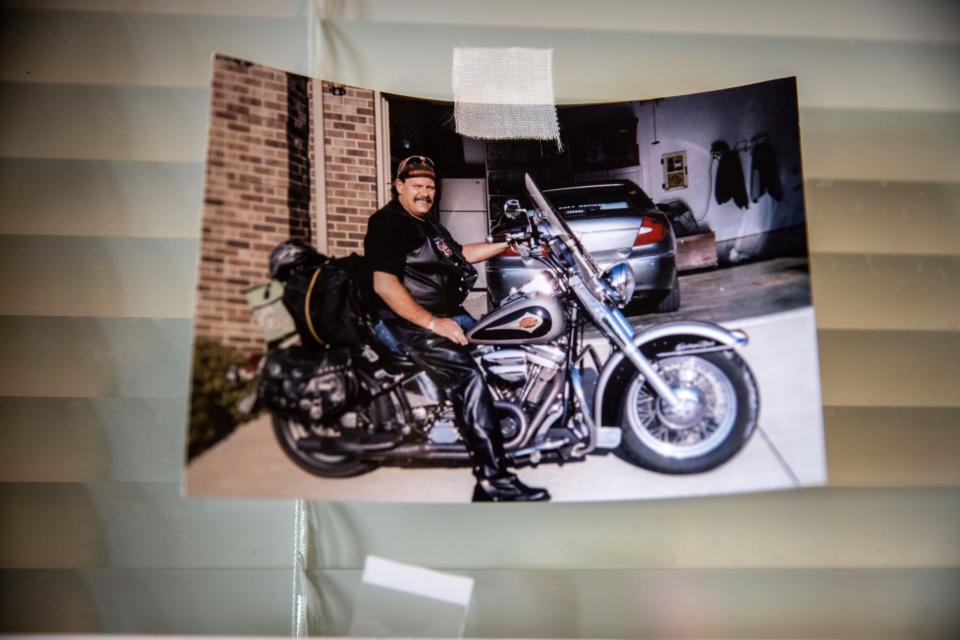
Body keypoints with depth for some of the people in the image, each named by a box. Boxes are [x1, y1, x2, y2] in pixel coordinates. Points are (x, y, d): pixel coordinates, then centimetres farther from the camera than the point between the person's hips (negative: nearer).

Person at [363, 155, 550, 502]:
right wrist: (432, 323, -26)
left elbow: (458, 253, 32)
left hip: (446, 314, 11)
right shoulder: (387, 224, -12)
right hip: (409, 323, -11)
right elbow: (384, 284, -23)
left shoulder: (427, 222, 20)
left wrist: (503, 245, 24)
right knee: (468, 378, -28)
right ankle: (492, 481, -31)